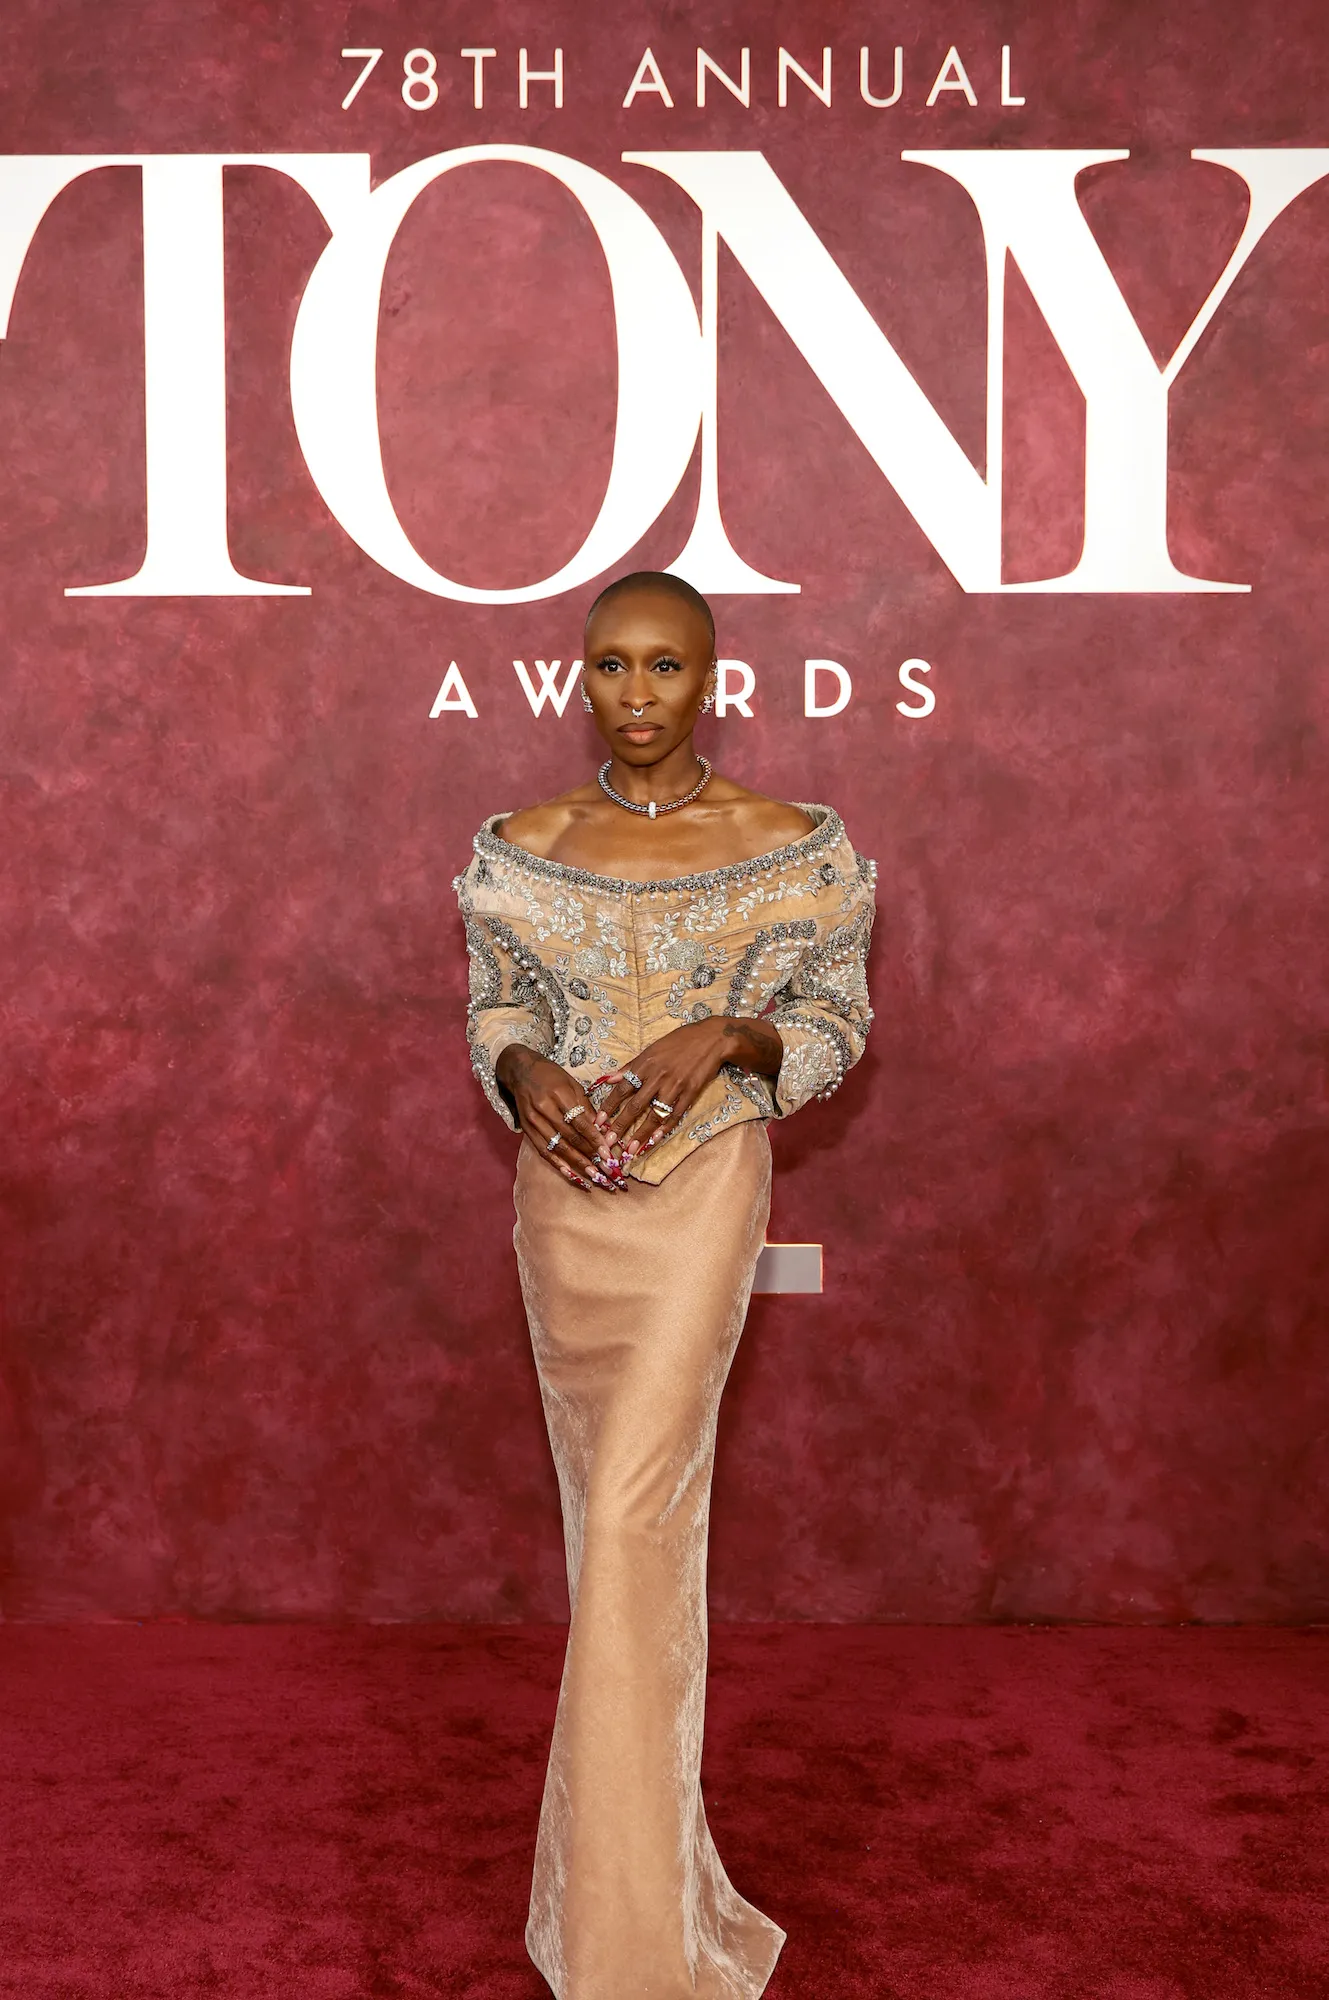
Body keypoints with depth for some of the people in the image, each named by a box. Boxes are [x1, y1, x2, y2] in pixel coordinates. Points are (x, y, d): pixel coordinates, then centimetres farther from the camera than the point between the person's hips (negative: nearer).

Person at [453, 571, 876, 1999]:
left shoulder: (793, 850, -5)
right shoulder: (521, 850, 3)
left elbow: (836, 1024, 1)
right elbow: (492, 1009, 11)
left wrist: (724, 1038, -18)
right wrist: (526, 1073, -12)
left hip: (700, 1190, -4)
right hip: (563, 1193, 4)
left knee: (634, 1508, -10)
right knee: (603, 1492, 14)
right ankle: (648, 1782, 37)